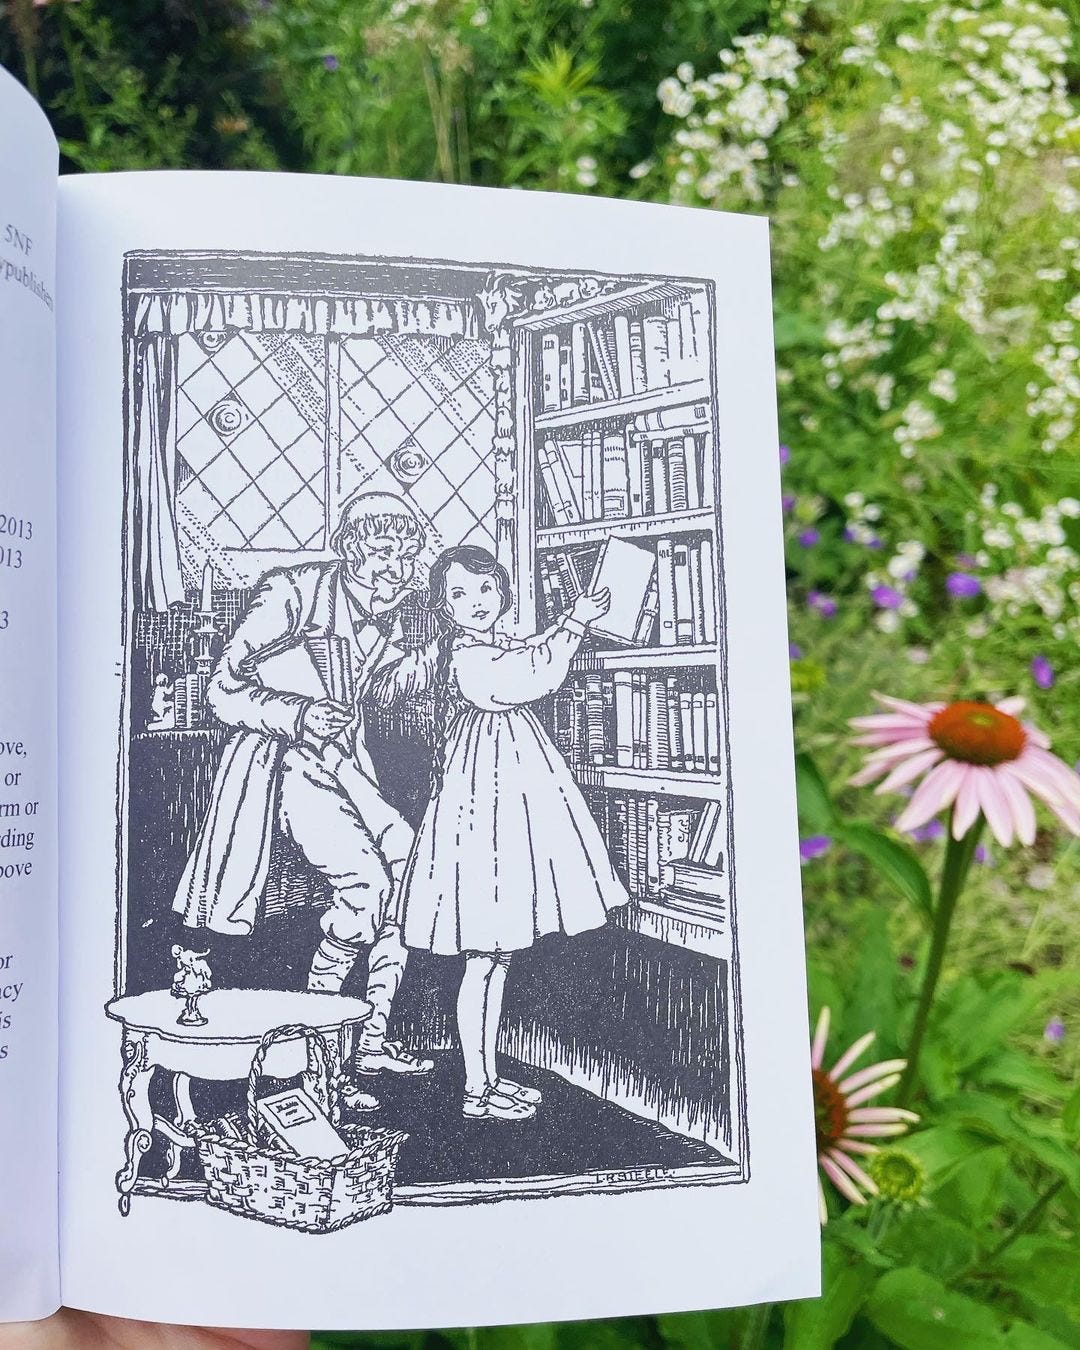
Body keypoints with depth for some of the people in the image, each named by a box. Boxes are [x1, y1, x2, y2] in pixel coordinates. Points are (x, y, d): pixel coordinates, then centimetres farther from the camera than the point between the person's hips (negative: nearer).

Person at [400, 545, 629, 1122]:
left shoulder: (499, 647, 12)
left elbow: (534, 656, 33)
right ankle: (476, 1091, 9)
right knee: (485, 958, -2)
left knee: (499, 951, 15)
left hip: (512, 797, 10)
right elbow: (534, 681, -28)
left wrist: (571, 622, 21)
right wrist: (575, 624, -19)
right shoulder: (467, 658, -17)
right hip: (487, 799, -10)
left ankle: (488, 1076, 26)